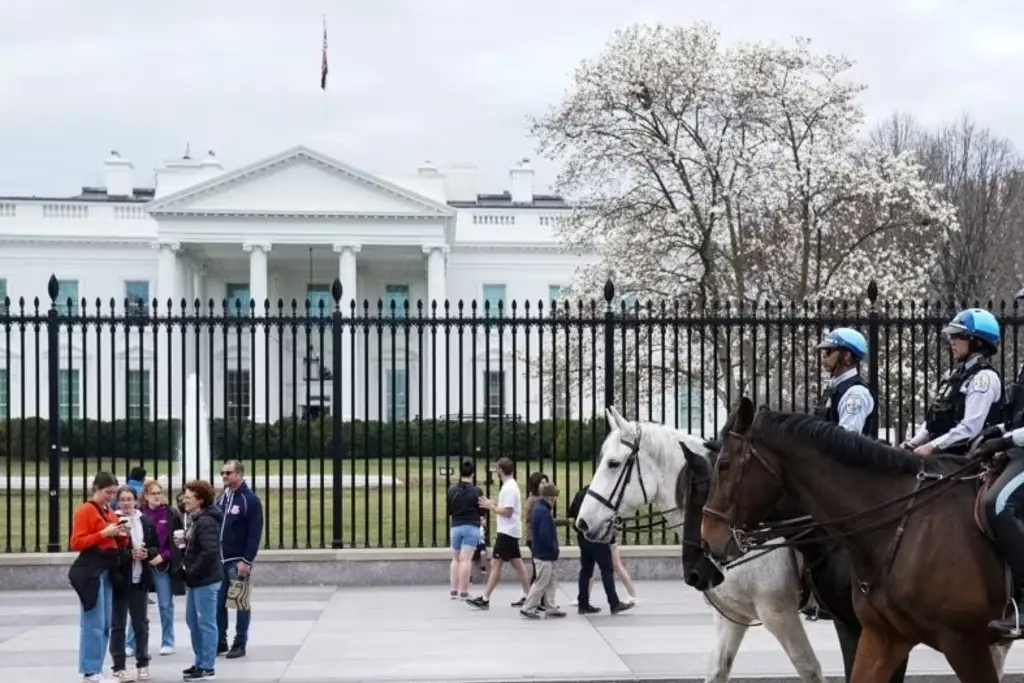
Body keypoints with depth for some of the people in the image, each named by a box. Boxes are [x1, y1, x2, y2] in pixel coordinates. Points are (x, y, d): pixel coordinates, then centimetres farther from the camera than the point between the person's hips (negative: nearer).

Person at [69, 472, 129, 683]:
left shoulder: (110, 513, 18)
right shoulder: (85, 511, -5)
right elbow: (76, 543, -13)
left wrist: (122, 536, 2)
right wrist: (103, 533, -18)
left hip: (108, 571, 8)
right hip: (90, 572, -8)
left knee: (105, 625, 8)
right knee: (93, 625, -8)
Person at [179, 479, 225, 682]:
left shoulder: (206, 522, -17)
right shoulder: (196, 520, 14)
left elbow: (210, 552, -27)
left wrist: (192, 572, -18)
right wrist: (183, 545, 2)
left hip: (206, 580, -10)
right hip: (197, 580, 10)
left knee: (206, 623, -3)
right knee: (193, 621, 17)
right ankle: (200, 662, 27)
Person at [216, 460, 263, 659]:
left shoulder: (250, 500, -8)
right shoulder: (221, 499, 14)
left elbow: (255, 534, -13)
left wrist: (247, 560, -19)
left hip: (238, 561, -6)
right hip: (220, 560, 6)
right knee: (218, 603, 7)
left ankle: (240, 644, 7)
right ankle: (220, 642, 16)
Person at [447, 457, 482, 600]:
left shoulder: (452, 490, 1)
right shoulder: (476, 491, -8)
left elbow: (449, 511, 7)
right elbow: (481, 510, -3)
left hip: (456, 527, 3)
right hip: (472, 527, -3)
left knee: (455, 559, 15)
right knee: (466, 559, -4)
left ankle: (453, 590, 16)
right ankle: (463, 591, -4)